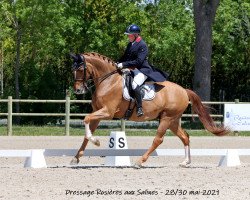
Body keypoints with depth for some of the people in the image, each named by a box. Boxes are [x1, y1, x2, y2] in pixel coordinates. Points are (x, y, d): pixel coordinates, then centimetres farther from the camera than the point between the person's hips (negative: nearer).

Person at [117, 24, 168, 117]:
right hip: (132, 70, 10)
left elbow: (138, 61, -22)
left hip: (142, 70, -10)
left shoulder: (142, 45, -14)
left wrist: (124, 64, -24)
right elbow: (125, 57, 22)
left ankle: (139, 108, -30)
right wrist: (118, 63, 3)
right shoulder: (130, 45, 13)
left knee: (135, 85, -32)